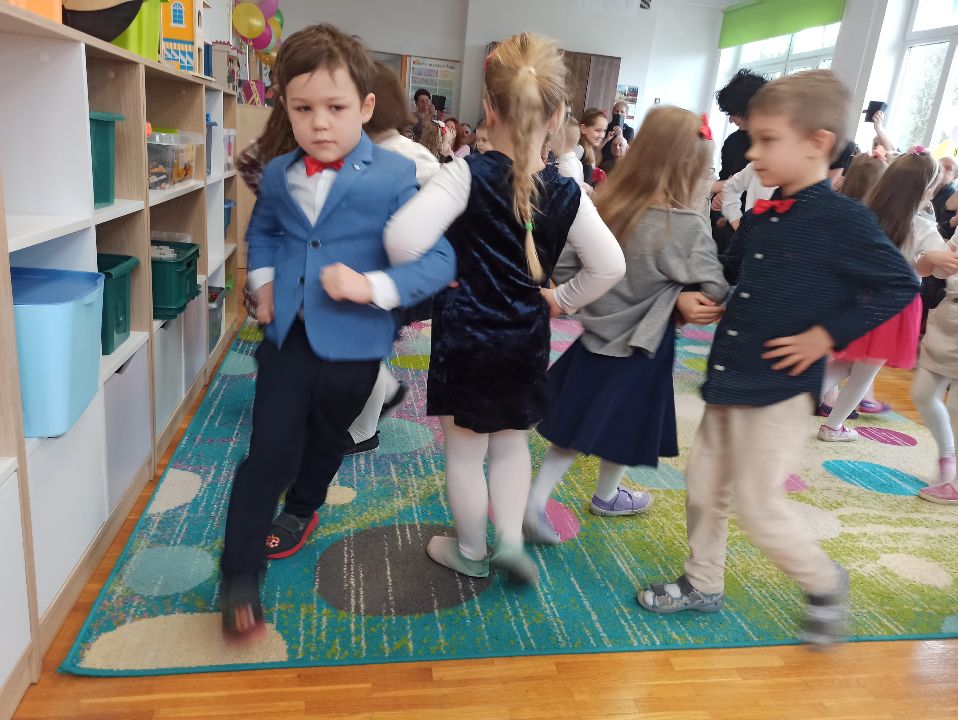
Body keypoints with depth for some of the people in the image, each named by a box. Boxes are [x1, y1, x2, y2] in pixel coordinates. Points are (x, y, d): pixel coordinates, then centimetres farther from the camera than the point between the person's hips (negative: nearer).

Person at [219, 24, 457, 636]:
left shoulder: (395, 177, -16)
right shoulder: (278, 175, -1)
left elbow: (439, 261, -19)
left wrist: (372, 286, -31)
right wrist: (263, 280, 6)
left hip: (353, 344, -1)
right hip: (288, 334, 2)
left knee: (326, 441, 22)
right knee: (270, 451, -2)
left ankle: (302, 507, 54)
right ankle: (239, 575, 14)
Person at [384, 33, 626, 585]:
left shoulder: (468, 173, -16)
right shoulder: (566, 193, -5)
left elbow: (406, 236, -28)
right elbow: (610, 266, -2)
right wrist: (561, 299, 10)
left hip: (465, 336, -3)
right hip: (527, 339, 3)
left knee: (465, 452, 15)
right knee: (512, 442, 26)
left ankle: (470, 552, 33)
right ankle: (511, 538, 22)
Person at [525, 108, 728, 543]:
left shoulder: (605, 207, -7)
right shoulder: (687, 228, -22)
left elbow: (563, 269, -3)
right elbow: (719, 294, -18)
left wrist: (589, 299, 9)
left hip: (596, 336, 4)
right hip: (641, 349, -4)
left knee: (578, 426, 16)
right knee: (623, 427, 18)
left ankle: (536, 499, 10)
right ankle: (607, 496, 41)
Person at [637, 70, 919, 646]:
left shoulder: (844, 221, -14)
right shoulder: (758, 219, 6)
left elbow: (900, 286, -9)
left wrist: (828, 335, -15)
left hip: (781, 390, -7)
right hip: (729, 382, 7)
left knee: (758, 505, 1)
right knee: (704, 485, 15)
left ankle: (825, 583, 29)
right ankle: (703, 585, 36)